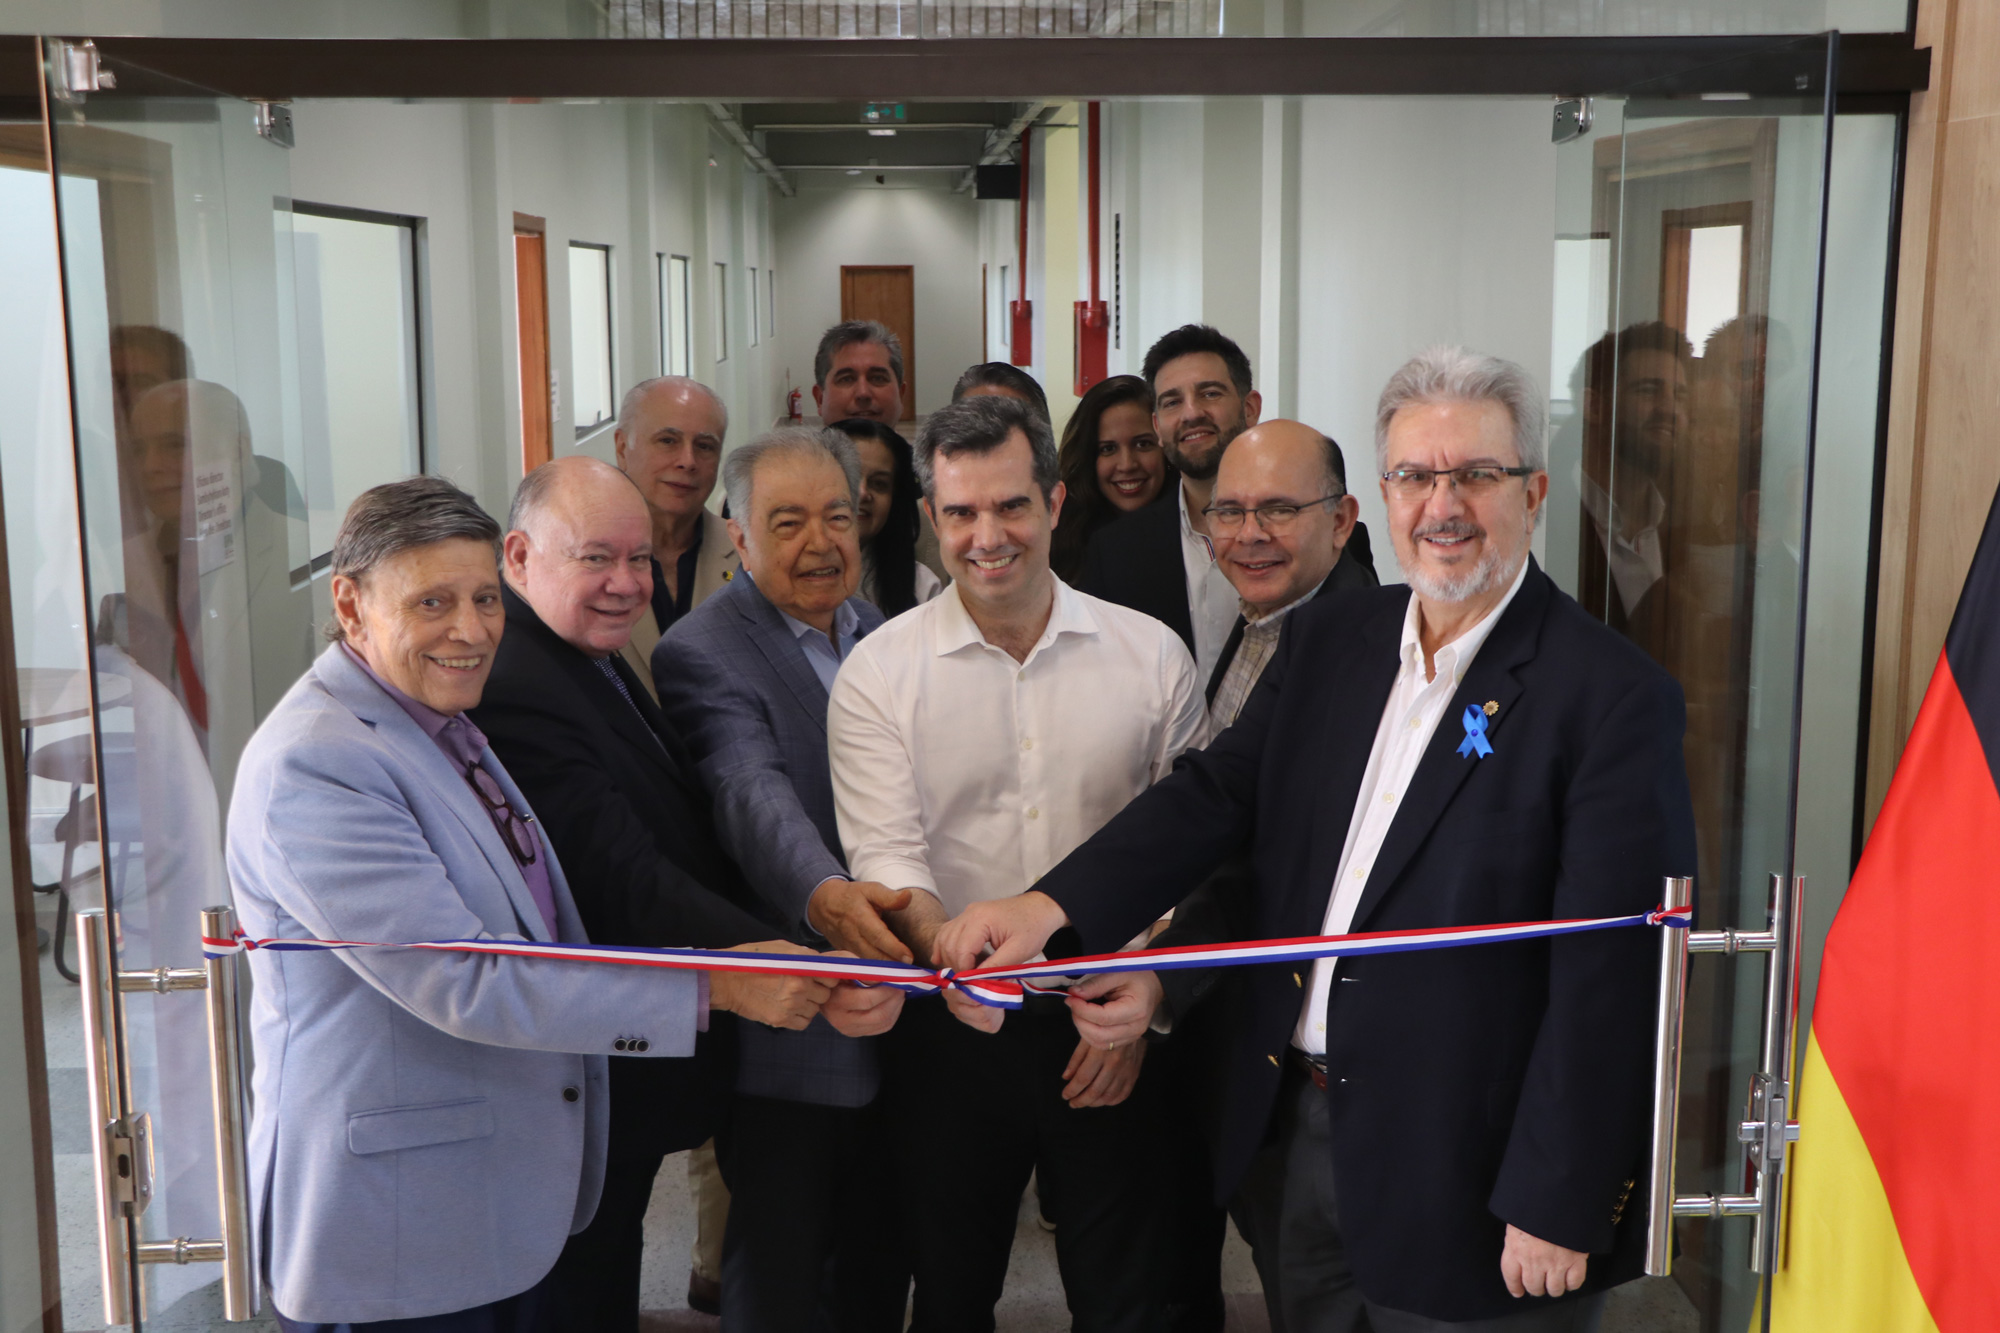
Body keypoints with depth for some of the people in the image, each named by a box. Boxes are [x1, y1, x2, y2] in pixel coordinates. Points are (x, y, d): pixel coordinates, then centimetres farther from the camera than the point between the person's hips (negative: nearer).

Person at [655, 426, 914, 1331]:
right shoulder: (702, 656, -15)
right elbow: (754, 793, -32)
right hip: (790, 1041, -6)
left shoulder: (883, 637, 7)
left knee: (882, 1261, 21)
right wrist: (824, 895, -49)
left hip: (899, 1017, 6)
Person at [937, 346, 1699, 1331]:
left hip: (1464, 1177, -5)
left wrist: (1559, 1208, -16)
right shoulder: (1327, 640, 6)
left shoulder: (1613, 695, -14)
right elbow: (1214, 795, 2)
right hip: (1304, 1135, 6)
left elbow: (1609, 973, -16)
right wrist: (1052, 906, -14)